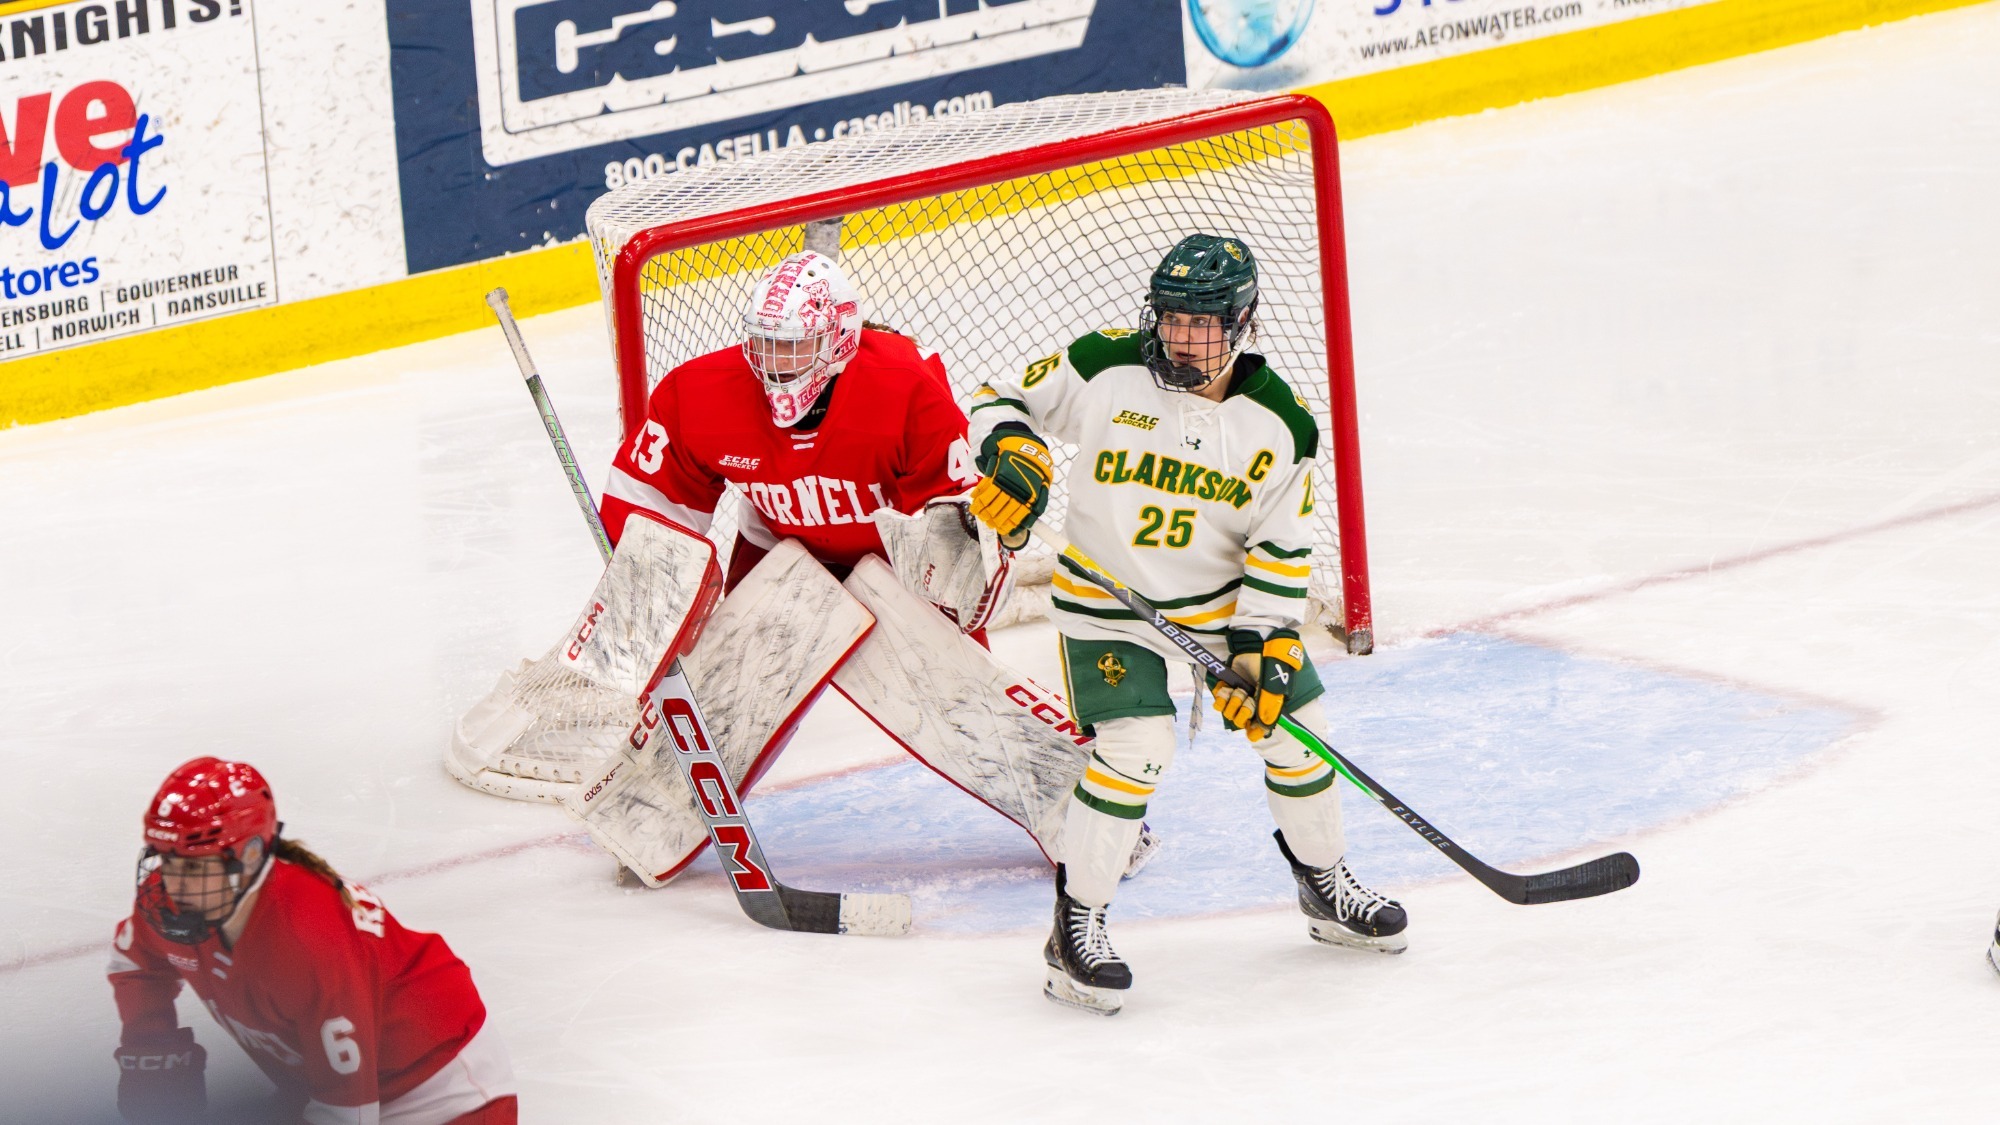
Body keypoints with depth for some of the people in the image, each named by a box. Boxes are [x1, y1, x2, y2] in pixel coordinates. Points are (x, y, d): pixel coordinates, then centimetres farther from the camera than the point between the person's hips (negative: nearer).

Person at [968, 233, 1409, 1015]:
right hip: (1109, 597, -4)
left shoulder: (1279, 423, -10)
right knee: (1135, 745, -21)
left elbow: (1281, 553, -5)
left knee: (1291, 723, 6)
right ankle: (1075, 927, -9)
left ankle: (1326, 885, 32)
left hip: (1222, 596, 4)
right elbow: (1003, 398, -4)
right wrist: (1014, 456, -25)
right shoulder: (1104, 370, -16)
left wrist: (1265, 649, -13)